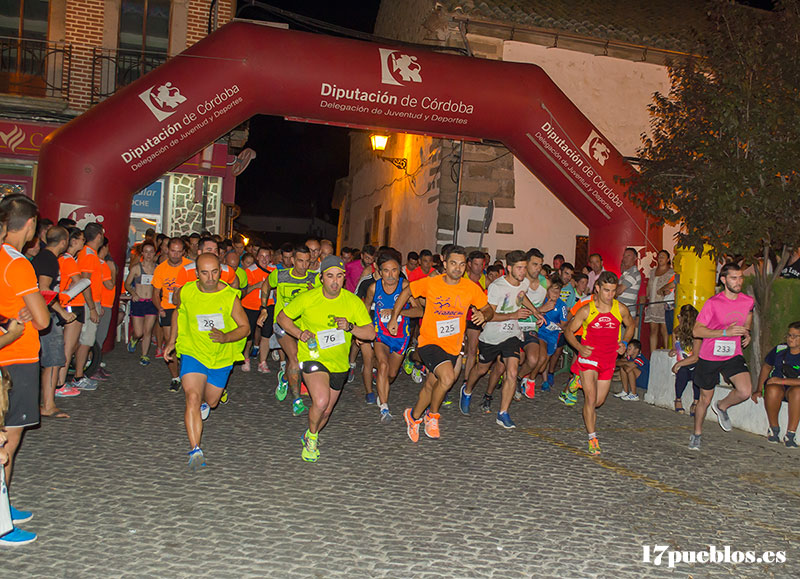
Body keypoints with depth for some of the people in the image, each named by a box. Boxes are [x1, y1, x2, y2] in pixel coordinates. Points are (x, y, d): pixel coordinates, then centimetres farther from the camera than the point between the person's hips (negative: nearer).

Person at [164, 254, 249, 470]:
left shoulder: (230, 296, -16)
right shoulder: (185, 292, -11)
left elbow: (245, 327, -9)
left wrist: (225, 337, -27)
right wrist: (172, 341, 11)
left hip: (222, 357, 1)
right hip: (192, 353, -1)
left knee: (211, 401, 19)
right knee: (192, 398, -21)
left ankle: (204, 403, 58)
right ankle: (195, 451, -20)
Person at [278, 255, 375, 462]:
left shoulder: (353, 302, -8)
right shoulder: (307, 298, -12)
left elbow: (370, 333, -7)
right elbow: (282, 317, 1)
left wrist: (350, 327, -25)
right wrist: (300, 334, -15)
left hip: (339, 363, 3)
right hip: (312, 357, -3)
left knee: (326, 411, 15)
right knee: (321, 401, -26)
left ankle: (310, 438, 47)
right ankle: (312, 437, 5)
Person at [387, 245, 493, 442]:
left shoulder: (471, 288, -4)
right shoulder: (430, 283, -10)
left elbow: (489, 309, 7)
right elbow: (407, 292, 6)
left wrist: (484, 315, -17)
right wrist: (394, 318, 6)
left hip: (452, 346, 4)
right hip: (429, 342, -4)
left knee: (431, 386, 16)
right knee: (448, 377, -26)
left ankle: (414, 416, 44)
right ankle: (432, 415, 1)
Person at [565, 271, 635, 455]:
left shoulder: (621, 309, -3)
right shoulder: (586, 310, -10)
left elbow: (630, 325, 18)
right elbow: (569, 331, 0)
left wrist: (624, 342, 3)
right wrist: (579, 347, -15)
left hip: (609, 360, 3)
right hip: (588, 357, -3)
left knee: (599, 401, 13)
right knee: (591, 398, -14)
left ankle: (588, 413, 49)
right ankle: (592, 438, -7)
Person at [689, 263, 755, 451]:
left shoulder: (748, 301, -1)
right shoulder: (713, 302, -15)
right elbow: (697, 330, -15)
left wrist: (747, 333, 3)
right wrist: (725, 332, -23)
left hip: (733, 356, 3)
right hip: (709, 358, -3)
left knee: (746, 391, -19)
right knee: (705, 399, 8)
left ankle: (722, 407, 14)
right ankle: (697, 434, 31)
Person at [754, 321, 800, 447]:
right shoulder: (780, 349, 0)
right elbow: (766, 367, 15)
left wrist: (783, 381, -27)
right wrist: (759, 389, 9)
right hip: (776, 385, 2)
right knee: (773, 390, -35)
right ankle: (774, 429, -14)